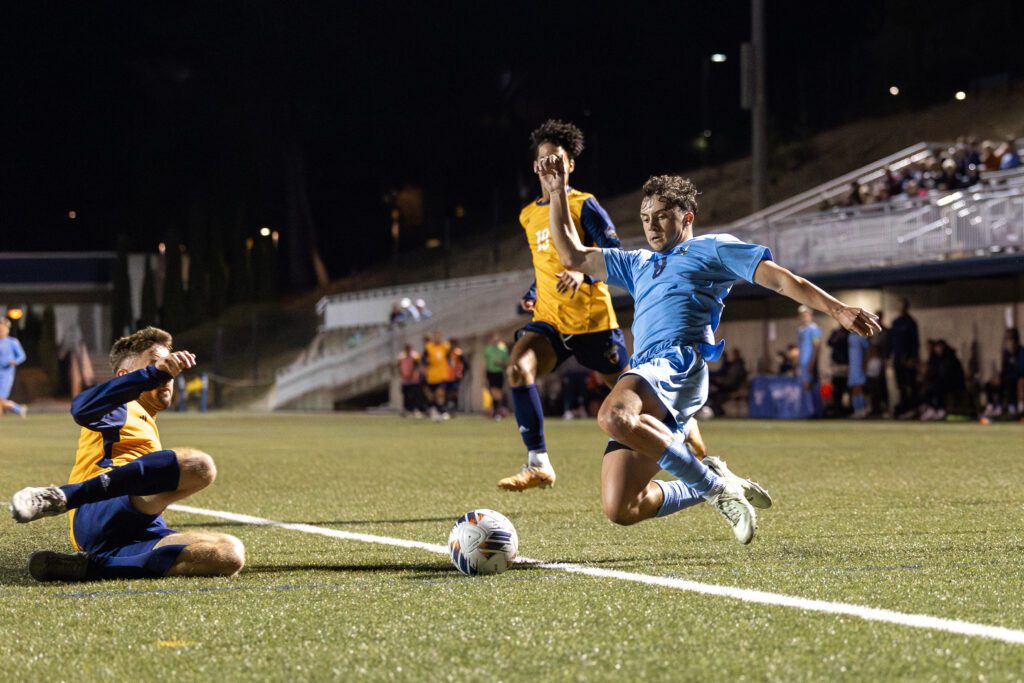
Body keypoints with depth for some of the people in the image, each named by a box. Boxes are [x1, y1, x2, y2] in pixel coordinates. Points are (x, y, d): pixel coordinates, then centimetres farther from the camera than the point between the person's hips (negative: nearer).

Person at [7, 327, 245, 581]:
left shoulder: (146, 426, 40)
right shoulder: (120, 411, 13)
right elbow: (82, 409, -14)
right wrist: (155, 373, -23)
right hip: (101, 513, -7)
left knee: (230, 555, -21)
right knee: (199, 466, -33)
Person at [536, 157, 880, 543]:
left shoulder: (712, 248, 17)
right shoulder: (638, 264, 36)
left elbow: (780, 279, 10)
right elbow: (574, 257, 36)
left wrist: (838, 310, 0)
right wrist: (558, 193, 29)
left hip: (679, 364, -7)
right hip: (643, 374, 7)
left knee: (613, 417, -41)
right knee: (620, 509, -8)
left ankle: (714, 483, -24)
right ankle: (711, 488, 14)